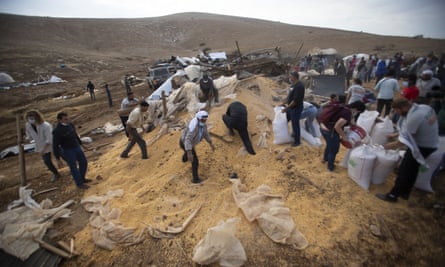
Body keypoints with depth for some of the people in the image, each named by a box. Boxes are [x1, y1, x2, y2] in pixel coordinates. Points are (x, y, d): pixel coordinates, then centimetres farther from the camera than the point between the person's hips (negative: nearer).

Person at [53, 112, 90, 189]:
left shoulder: (70, 125, -4)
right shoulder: (57, 131, -24)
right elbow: (55, 146, -18)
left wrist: (80, 144, 23)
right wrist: (58, 160, -15)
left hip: (76, 147, 7)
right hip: (67, 150, -7)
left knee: (84, 162, 16)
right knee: (73, 167, 7)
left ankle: (82, 179, 37)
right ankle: (79, 183, 26)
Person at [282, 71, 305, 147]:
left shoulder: (299, 86, -23)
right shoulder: (293, 85, 8)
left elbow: (295, 100, -27)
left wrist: (286, 108, -23)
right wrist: (284, 103, 18)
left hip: (296, 109, -10)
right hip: (290, 108, 10)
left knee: (295, 125, 3)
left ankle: (297, 141, 19)